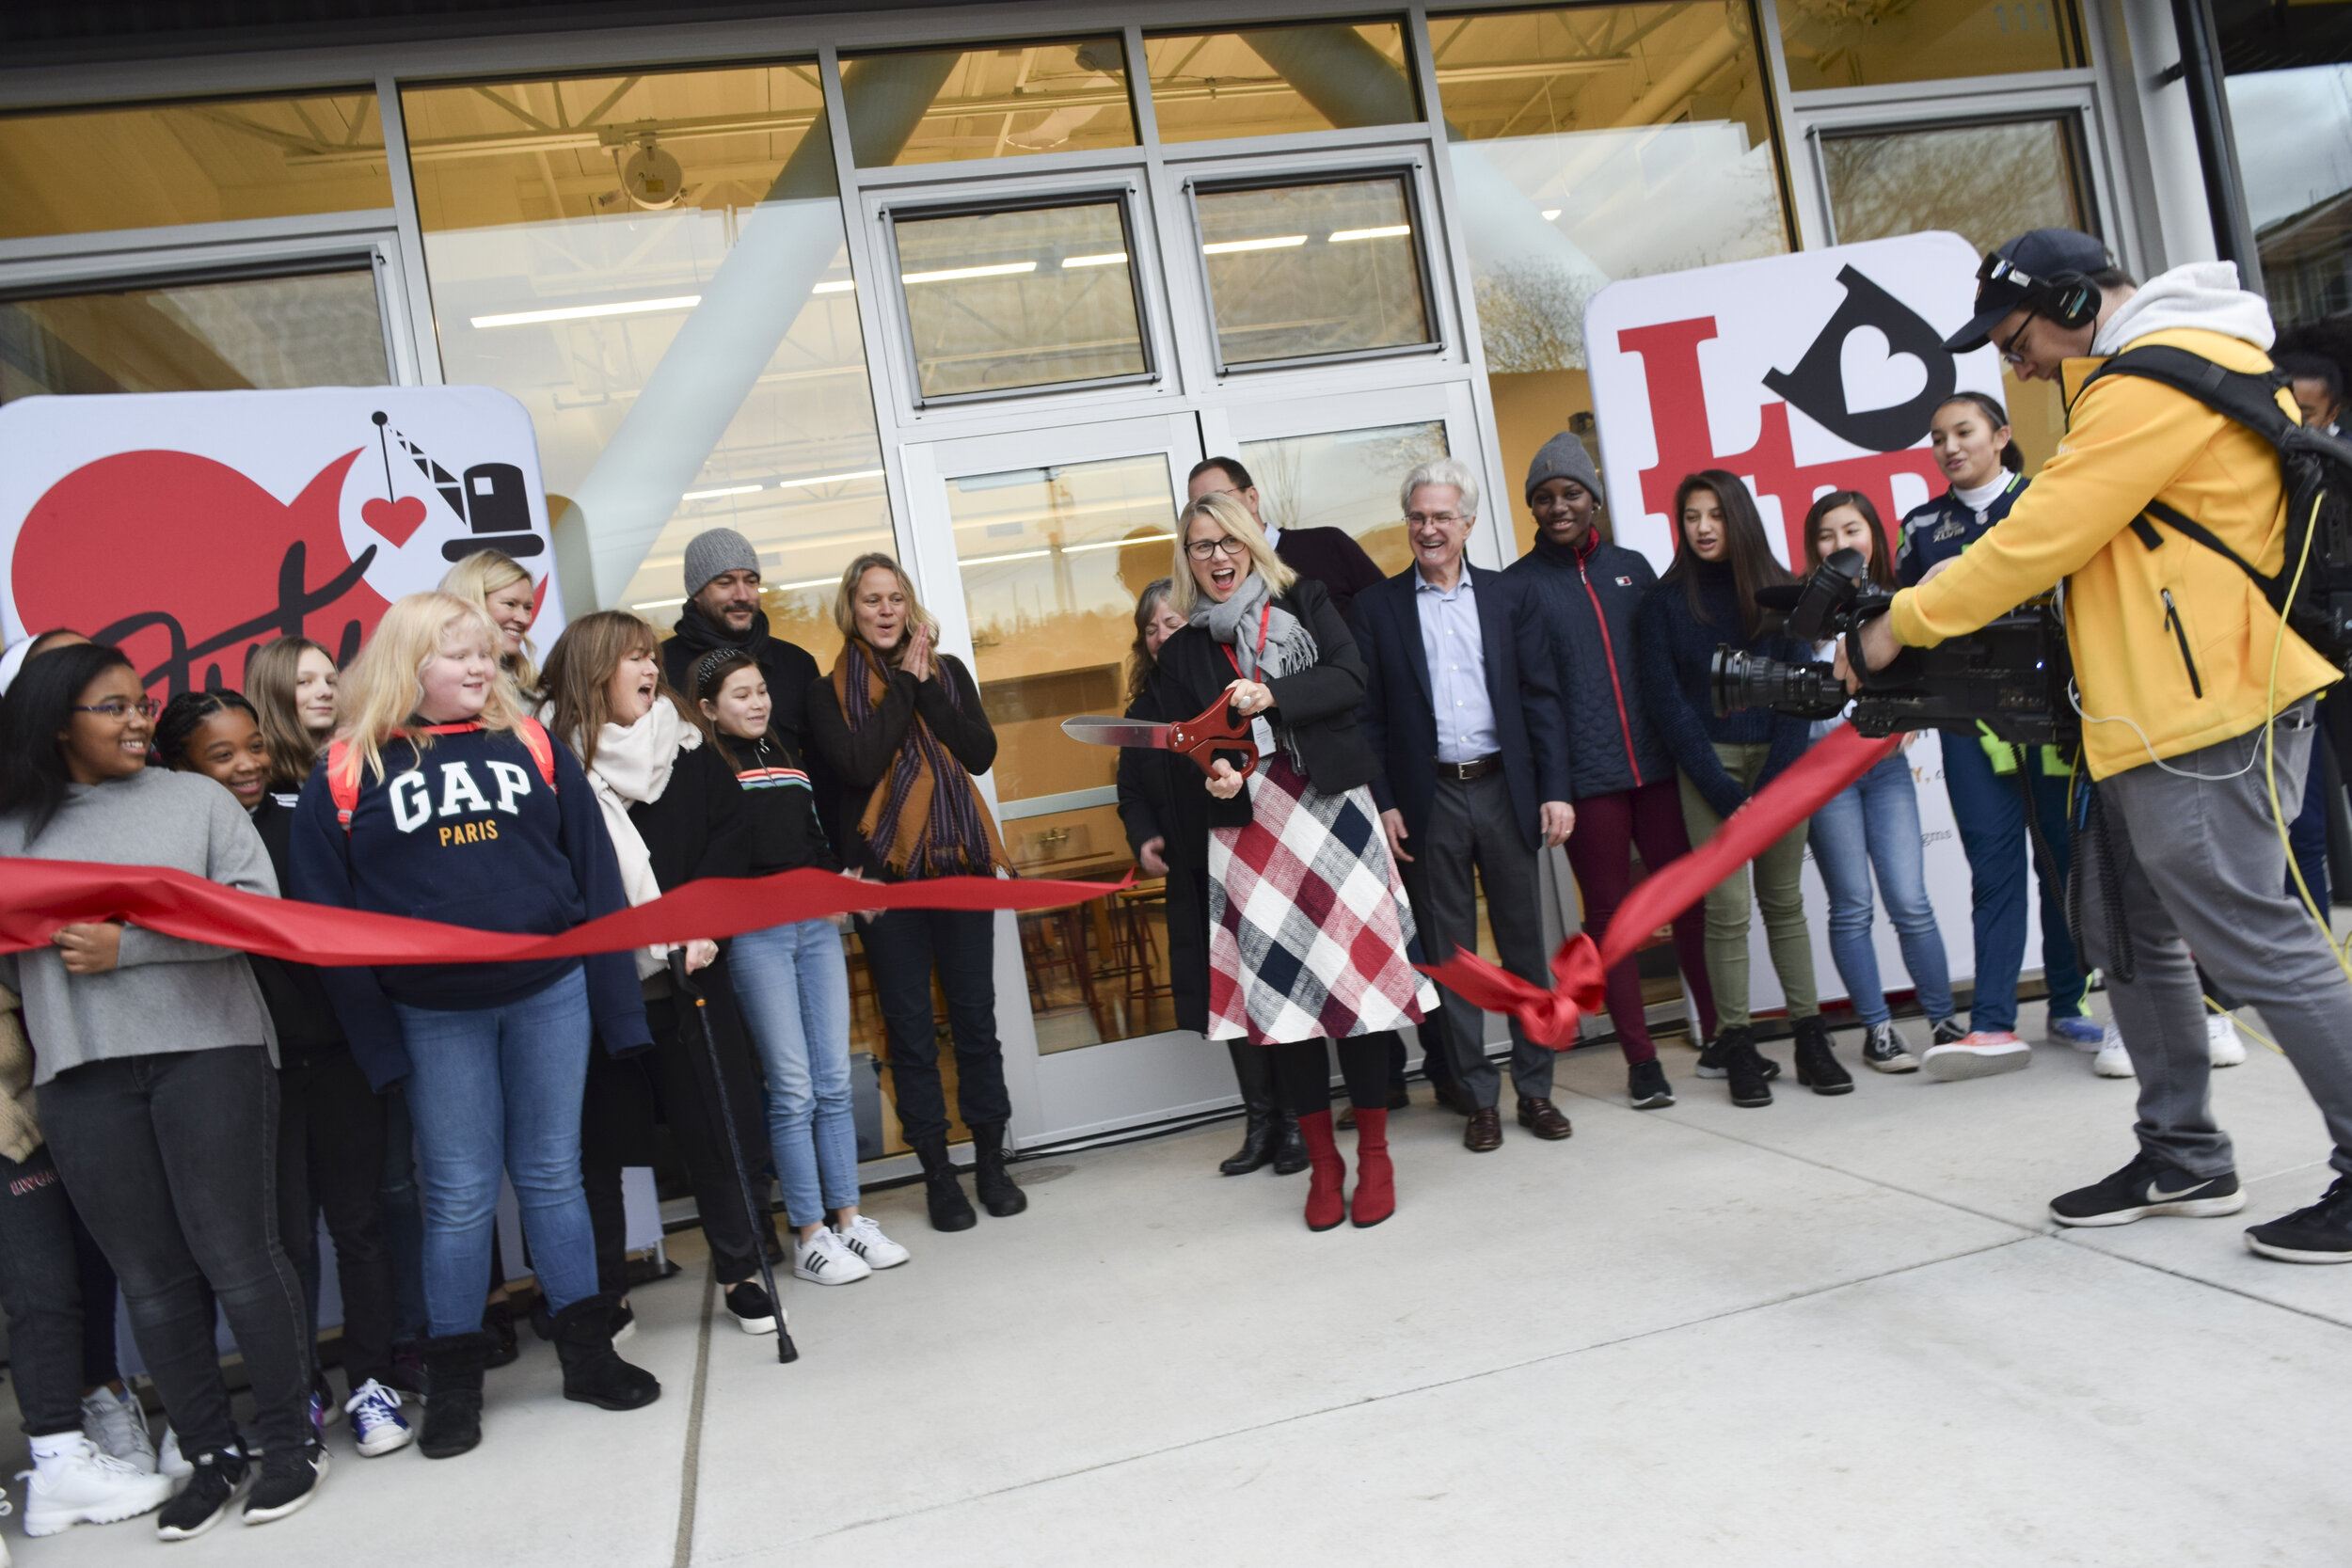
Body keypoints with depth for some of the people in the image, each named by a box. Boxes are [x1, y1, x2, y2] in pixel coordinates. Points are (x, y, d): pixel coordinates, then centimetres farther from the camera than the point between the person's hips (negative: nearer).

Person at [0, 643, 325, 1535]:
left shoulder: (198, 799, 6)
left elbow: (256, 910, -5)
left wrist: (127, 946, -11)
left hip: (207, 1049, -2)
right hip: (81, 1074, 3)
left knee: (237, 1256, 0)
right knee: (149, 1277, 7)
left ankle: (290, 1437, 15)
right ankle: (211, 1455, 20)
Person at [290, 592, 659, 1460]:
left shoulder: (531, 746, 5)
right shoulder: (345, 774, 0)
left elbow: (593, 873, 4)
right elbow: (327, 916, 0)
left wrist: (617, 1000, 0)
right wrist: (375, 1037, -5)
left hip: (550, 992, 2)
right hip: (434, 1014, -1)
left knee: (552, 1174, 10)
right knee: (459, 1193, 5)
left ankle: (587, 1352, 21)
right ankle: (454, 1380, 20)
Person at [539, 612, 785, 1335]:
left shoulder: (688, 747, 6)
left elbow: (730, 833, 3)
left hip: (686, 972, 3)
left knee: (714, 1125, 8)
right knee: (598, 1139, 7)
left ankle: (740, 1272, 24)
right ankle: (603, 1292, 22)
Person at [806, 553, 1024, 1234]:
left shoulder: (948, 671, 10)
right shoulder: (829, 692, 3)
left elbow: (981, 752, -3)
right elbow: (860, 765, -15)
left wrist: (925, 685, -9)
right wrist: (904, 682, -8)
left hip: (961, 863, 2)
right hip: (884, 872, -2)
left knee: (975, 1016, 5)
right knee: (909, 1026, 3)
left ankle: (991, 1162, 19)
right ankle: (938, 1173, 15)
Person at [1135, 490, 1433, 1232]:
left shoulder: (1305, 602, 9)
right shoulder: (1182, 649, 10)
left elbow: (1350, 679, -4)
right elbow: (1174, 747, 8)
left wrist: (1272, 696, -17)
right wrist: (1211, 780, -12)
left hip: (1330, 809, -1)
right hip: (1246, 825, 1)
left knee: (1355, 975, -4)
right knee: (1280, 988, 0)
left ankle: (1374, 1155, 9)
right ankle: (1323, 1162, 13)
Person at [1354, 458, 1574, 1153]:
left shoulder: (1508, 595, 8)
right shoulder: (1377, 605, 4)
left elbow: (1540, 697, 5)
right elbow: (1367, 715, 1)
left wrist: (1554, 789, -3)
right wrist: (1383, 804, -7)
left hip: (1504, 790, 1)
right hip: (1429, 800, -1)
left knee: (1525, 942, 8)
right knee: (1451, 953, 5)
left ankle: (1536, 1088, 20)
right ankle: (1479, 1099, 15)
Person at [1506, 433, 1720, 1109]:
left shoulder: (1631, 566, 12)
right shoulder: (1518, 585, 1)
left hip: (1656, 764, 3)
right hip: (1585, 775, -3)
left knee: (1690, 897, 6)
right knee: (1609, 912, 3)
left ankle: (1720, 1032, 20)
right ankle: (1641, 1059, 11)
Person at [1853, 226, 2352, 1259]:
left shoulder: (2158, 380, -14)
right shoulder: (2138, 377, 19)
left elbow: (2039, 537, -16)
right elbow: (2078, 540, 21)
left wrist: (1902, 625, -8)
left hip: (2206, 716, -11)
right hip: (2149, 715, 11)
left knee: (2257, 944, -5)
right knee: (2132, 937, 15)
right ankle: (2182, 1158, 26)